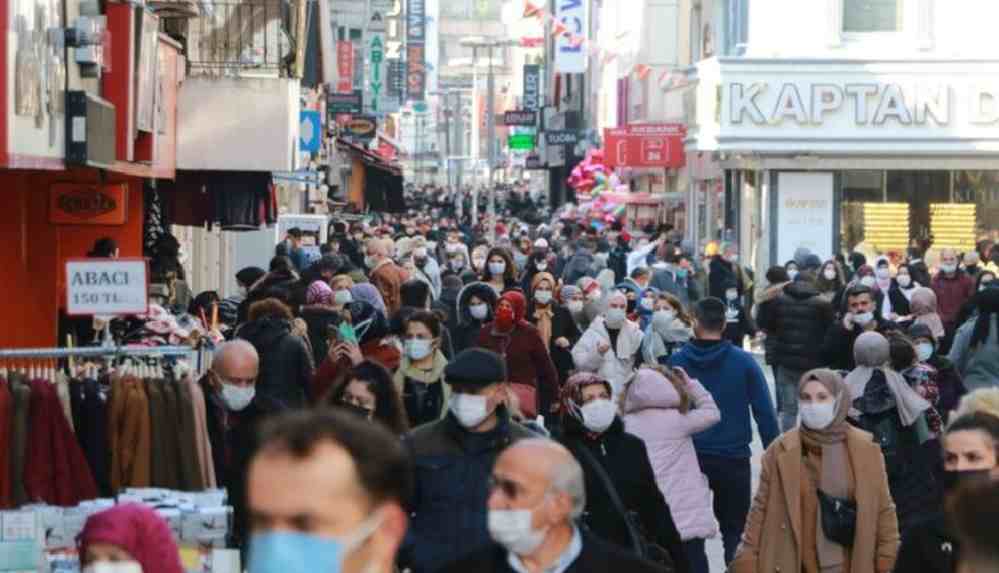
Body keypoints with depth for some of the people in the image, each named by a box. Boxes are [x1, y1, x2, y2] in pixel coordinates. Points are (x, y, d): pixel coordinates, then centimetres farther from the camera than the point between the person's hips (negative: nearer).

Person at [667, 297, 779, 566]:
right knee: (735, 529, 11)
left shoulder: (676, 362, -5)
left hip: (689, 458, 1)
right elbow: (765, 413, -6)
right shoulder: (743, 362, -6)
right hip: (733, 458, -1)